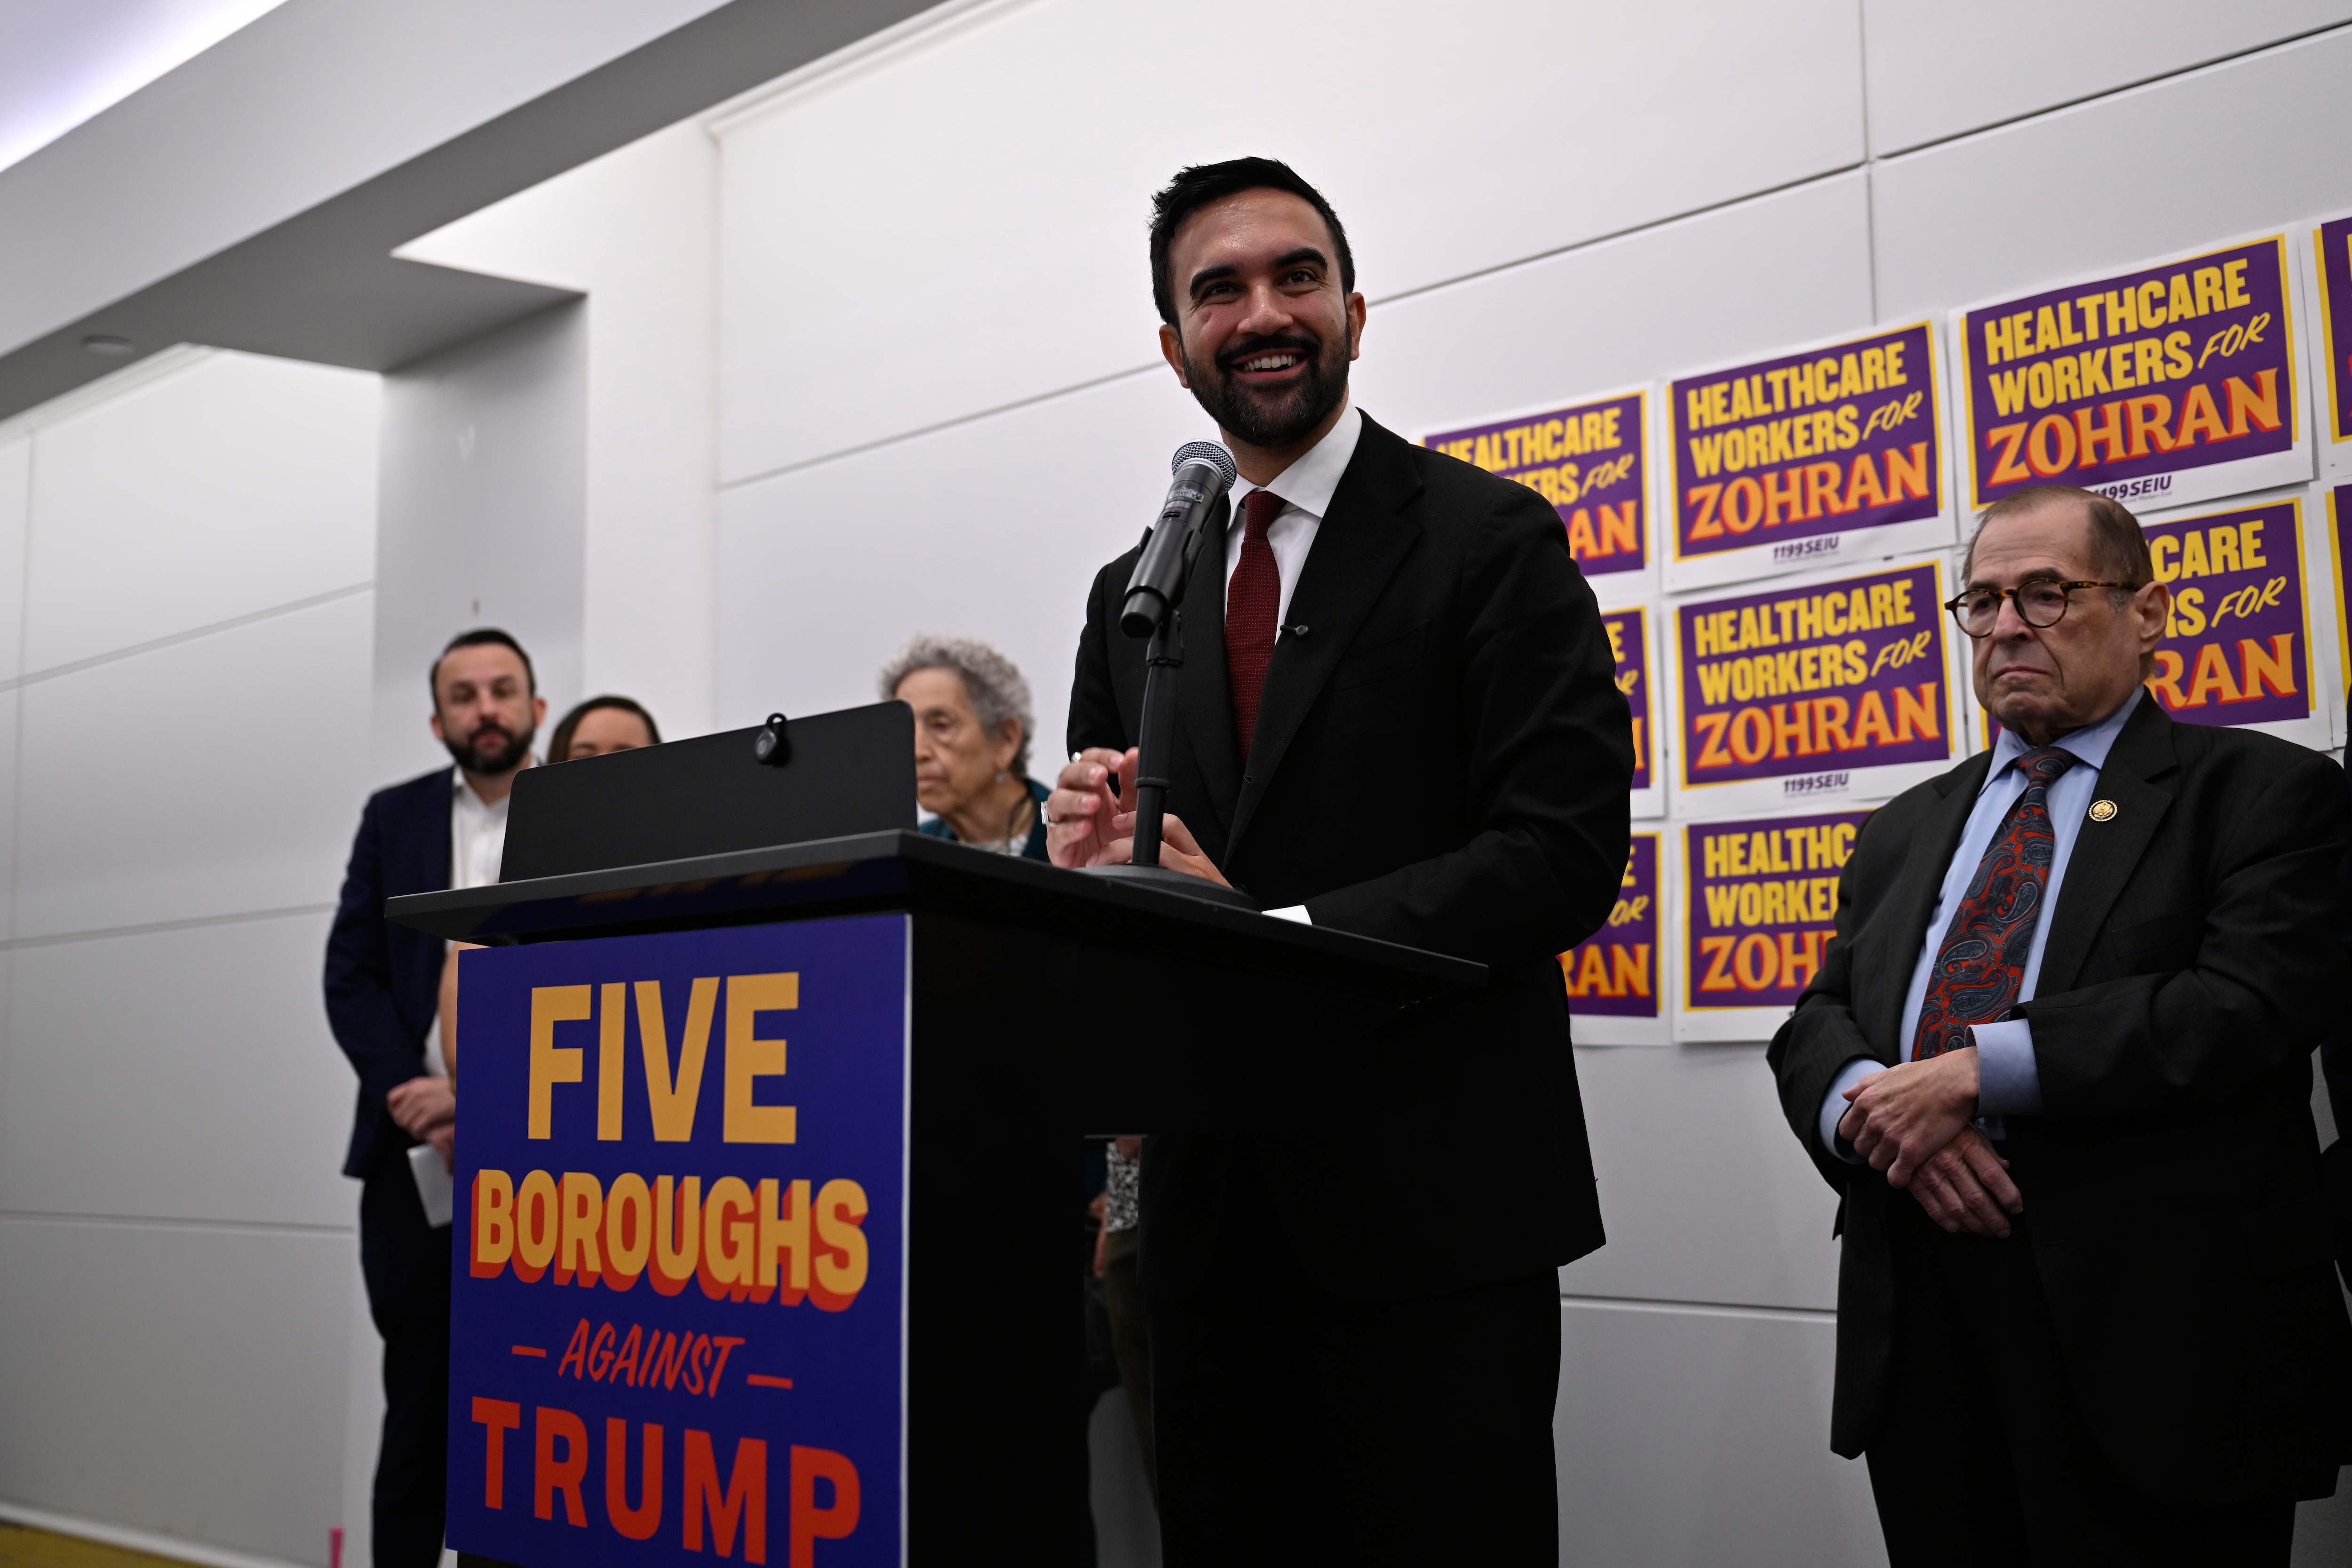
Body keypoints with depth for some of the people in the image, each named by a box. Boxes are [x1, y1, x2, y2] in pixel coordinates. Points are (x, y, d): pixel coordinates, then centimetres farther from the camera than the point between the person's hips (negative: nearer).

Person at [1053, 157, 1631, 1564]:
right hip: (1210, 1211, 5)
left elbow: (1566, 856, -13)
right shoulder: (1135, 596, 12)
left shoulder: (1490, 539, -4)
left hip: (1433, 1208, -5)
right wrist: (1086, 861, -9)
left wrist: (1270, 930, -21)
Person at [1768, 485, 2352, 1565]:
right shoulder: (1905, 829, 19)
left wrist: (1979, 1071, -18)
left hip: (2150, 1343, -4)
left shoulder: (2261, 792, 2)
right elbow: (1817, 1022, 12)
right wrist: (1869, 1105, -12)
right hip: (1916, 1330, 5)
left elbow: (2252, 1001, -14)